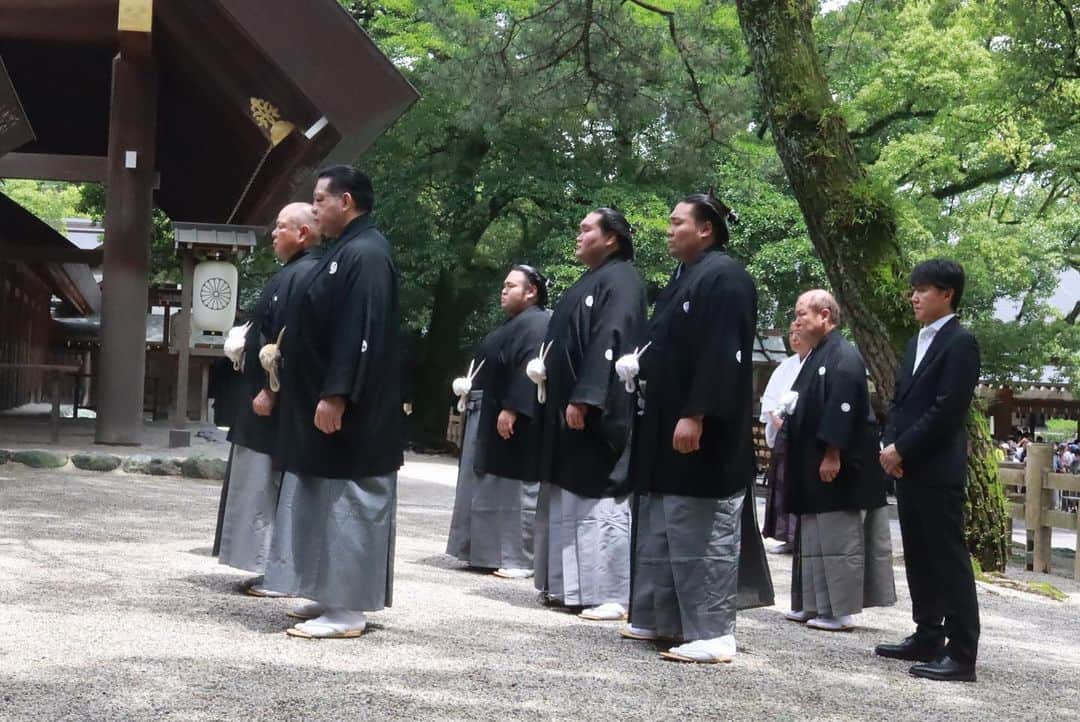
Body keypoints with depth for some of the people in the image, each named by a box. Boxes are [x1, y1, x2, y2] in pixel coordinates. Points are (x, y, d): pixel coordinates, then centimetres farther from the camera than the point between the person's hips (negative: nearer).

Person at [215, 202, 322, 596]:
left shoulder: (303, 275, -17)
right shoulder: (292, 273, 14)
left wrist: (270, 392, -22)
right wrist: (247, 345, 11)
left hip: (278, 402, -10)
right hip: (265, 392, 10)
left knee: (272, 486, -5)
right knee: (264, 485, 13)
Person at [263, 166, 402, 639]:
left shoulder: (365, 254, -16)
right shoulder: (346, 250, 16)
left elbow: (360, 333, -23)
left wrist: (335, 395, -25)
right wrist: (323, 394, 20)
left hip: (350, 411, -10)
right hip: (322, 399, 10)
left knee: (348, 501, -5)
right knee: (327, 502, 14)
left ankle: (349, 609, 1)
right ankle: (333, 595, 22)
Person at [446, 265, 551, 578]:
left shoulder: (535, 324, -12)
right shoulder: (513, 323, 20)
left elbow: (529, 370, -23)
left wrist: (511, 409, -29)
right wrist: (471, 386, 15)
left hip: (510, 418, -11)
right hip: (488, 417, 11)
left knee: (514, 488, -6)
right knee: (489, 489, 12)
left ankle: (519, 558, -2)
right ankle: (488, 551, 18)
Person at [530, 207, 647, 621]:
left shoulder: (620, 280, -10)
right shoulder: (590, 281, 20)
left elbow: (607, 343, -20)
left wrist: (583, 398, -25)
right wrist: (544, 368, 10)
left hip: (598, 411, -10)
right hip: (569, 405, 10)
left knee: (599, 500, -8)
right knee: (570, 500, 11)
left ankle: (612, 594, -5)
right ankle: (569, 585, 17)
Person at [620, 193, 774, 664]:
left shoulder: (725, 278, -14)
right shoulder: (686, 277, 16)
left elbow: (722, 356, -22)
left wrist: (695, 416, -25)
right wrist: (638, 365, 10)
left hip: (703, 431, -10)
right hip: (666, 424, 10)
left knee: (702, 532, -6)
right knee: (660, 528, 14)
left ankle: (713, 633, 0)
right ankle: (662, 618, 23)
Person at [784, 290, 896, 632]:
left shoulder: (843, 356, -14)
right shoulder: (816, 356, 16)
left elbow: (844, 408, -22)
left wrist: (832, 454, -24)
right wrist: (786, 421, 11)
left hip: (837, 465, -10)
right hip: (813, 466, 10)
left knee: (838, 538, -4)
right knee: (815, 538, 13)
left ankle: (841, 610, 1)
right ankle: (814, 605, 19)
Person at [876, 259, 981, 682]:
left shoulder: (960, 342, -9)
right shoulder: (916, 343, 19)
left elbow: (947, 409, -17)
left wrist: (902, 450, -15)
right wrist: (890, 445, 1)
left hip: (938, 471, -9)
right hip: (907, 469, 9)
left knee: (949, 560, -7)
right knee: (919, 558, 13)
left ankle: (962, 654, -6)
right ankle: (928, 638, 21)